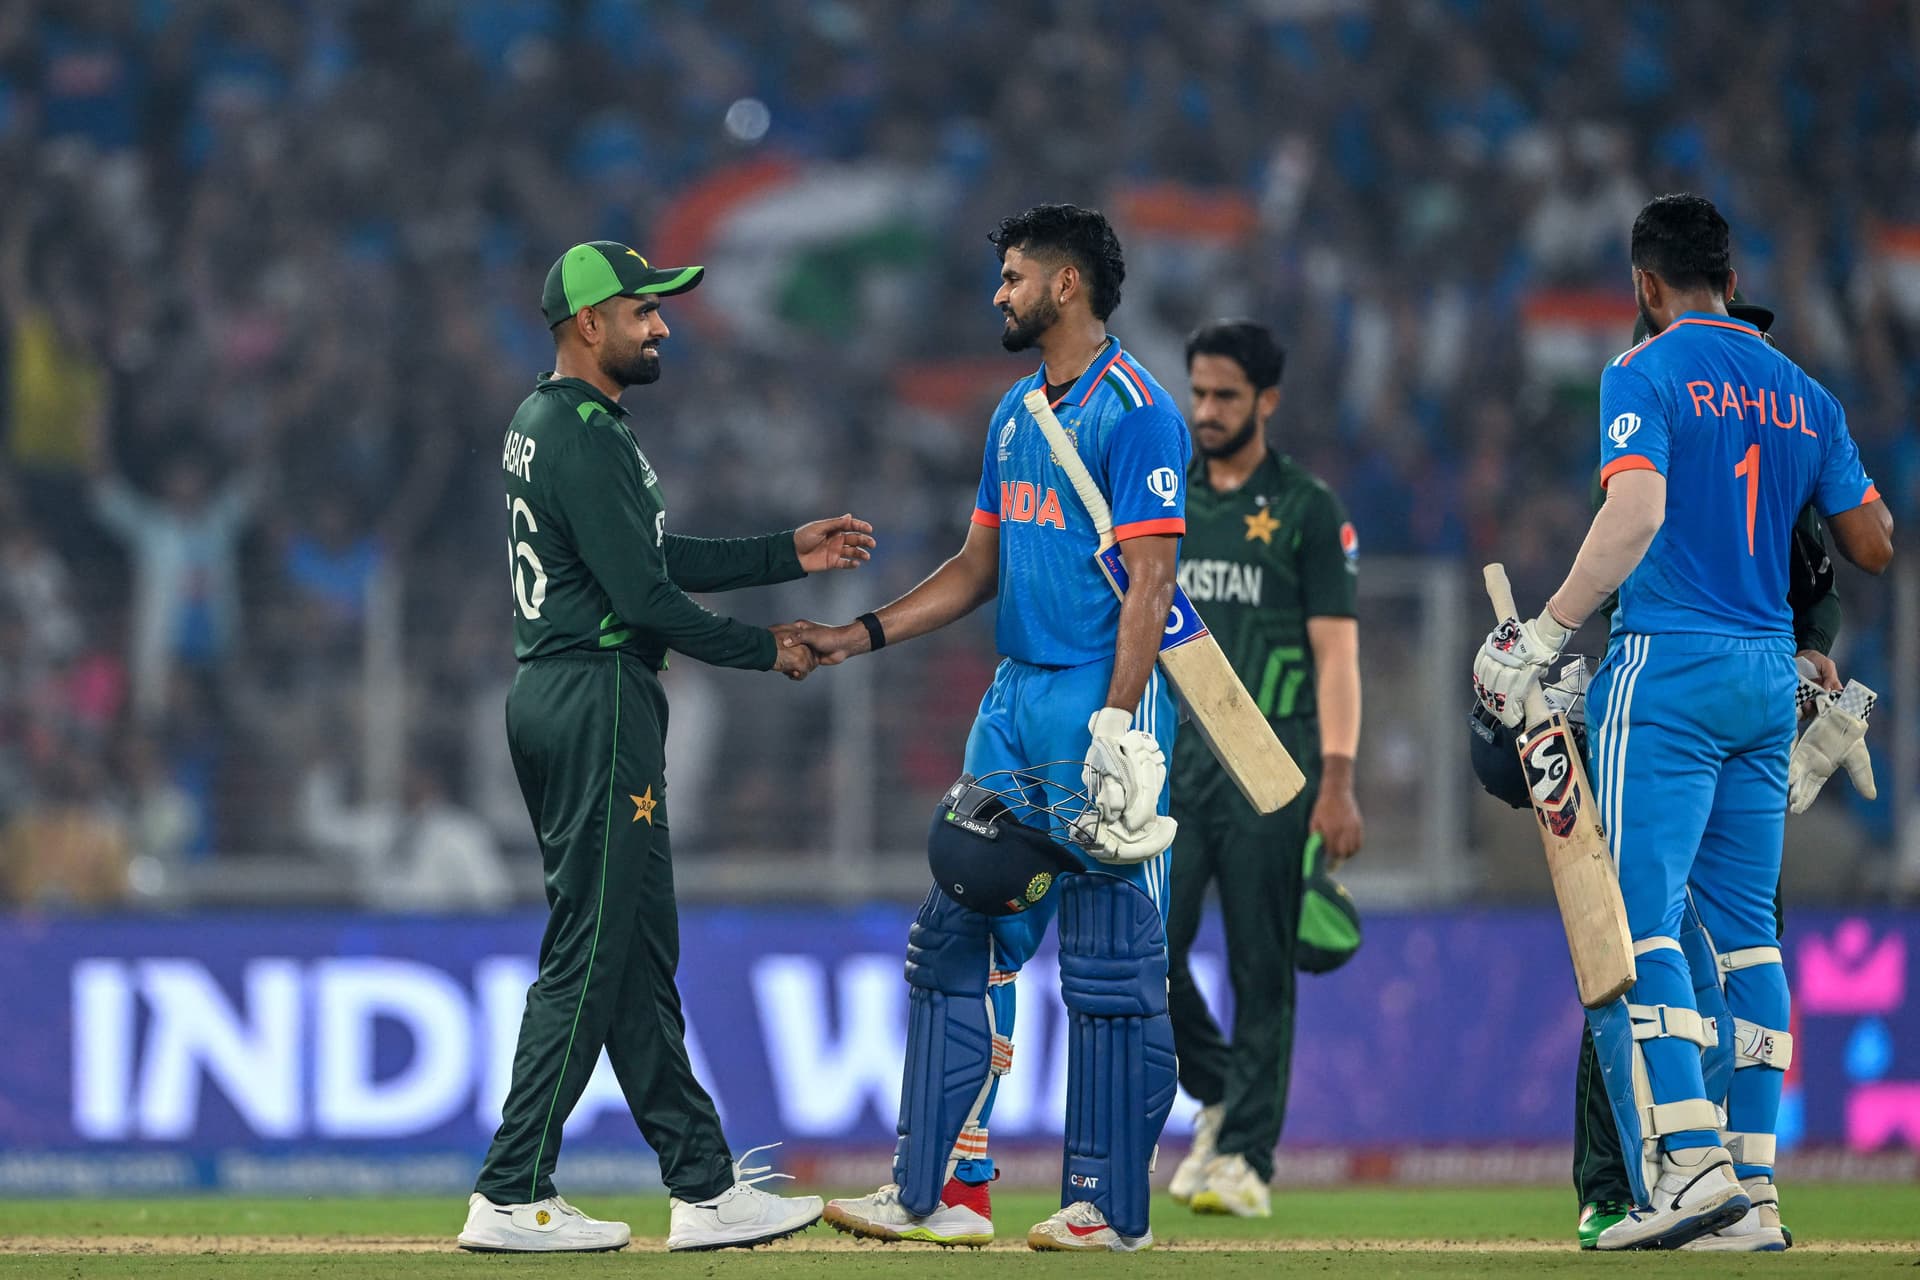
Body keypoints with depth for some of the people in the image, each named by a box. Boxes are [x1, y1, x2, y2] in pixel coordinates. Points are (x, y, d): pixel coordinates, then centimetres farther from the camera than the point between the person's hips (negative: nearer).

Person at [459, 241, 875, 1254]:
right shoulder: (583, 436, -16)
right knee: (590, 954, -7)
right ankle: (510, 1199, -6)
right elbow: (643, 594, -21)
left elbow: (653, 558, 21)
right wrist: (763, 650, -9)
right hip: (596, 704, -11)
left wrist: (788, 554, 18)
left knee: (635, 952, 11)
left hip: (552, 700, 11)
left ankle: (704, 1187, 15)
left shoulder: (543, 425, 17)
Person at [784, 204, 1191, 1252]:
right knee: (958, 938, 5)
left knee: (1108, 959, -5)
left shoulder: (1132, 409, -9)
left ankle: (1110, 1204, -1)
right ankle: (939, 1192, 7)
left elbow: (1148, 578, -15)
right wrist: (860, 635, 13)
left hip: (1102, 700, -9)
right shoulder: (1016, 414, 18)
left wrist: (1117, 731, -21)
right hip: (1014, 696, 9)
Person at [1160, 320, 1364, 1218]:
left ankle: (1245, 1159, 1)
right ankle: (1219, 1095, 16)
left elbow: (1337, 652, -4)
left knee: (1261, 969, -3)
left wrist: (1338, 782, -13)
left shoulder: (1308, 510, 1)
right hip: (1175, 757, 4)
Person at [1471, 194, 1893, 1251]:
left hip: (1668, 667, -6)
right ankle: (1755, 1179, 6)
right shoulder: (1803, 392, 12)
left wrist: (1544, 635, -18)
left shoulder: (1647, 372, -5)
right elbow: (1873, 545, 15)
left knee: (1641, 913, -8)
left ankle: (1690, 1161, -21)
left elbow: (1637, 511, -20)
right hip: (1771, 677, 6)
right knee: (1745, 924, 10)